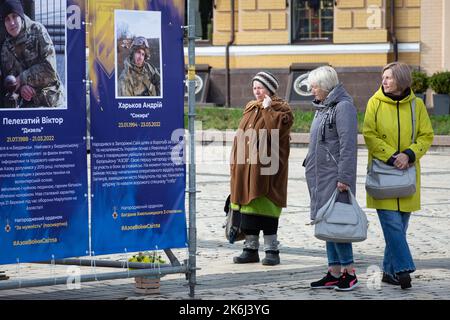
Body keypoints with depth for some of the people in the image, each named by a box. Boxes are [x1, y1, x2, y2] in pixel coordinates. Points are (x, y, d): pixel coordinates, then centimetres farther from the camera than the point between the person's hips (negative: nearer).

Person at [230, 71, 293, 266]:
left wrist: (267, 109, -14)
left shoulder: (281, 110, -2)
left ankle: (272, 250, -1)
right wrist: (236, 163, 14)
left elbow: (276, 129, -21)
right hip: (246, 168, 7)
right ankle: (251, 249, 14)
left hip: (267, 169, -7)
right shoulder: (250, 109, 18)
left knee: (266, 210, -7)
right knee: (248, 209, 7)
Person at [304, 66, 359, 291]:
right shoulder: (322, 107, 17)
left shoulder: (343, 106, -13)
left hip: (335, 176, -10)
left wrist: (343, 177, -21)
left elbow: (348, 144, -18)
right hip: (320, 175, 10)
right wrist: (309, 164, 21)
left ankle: (349, 272, -2)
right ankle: (334, 273, 12)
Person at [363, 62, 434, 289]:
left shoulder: (416, 105, 4)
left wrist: (408, 155, -13)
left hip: (407, 172, 3)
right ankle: (403, 268, -13)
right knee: (391, 222, -12)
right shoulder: (375, 103, 0)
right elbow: (369, 135, -4)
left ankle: (390, 270, 17)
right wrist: (391, 156, -15)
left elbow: (426, 136, 3)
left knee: (400, 224, 7)